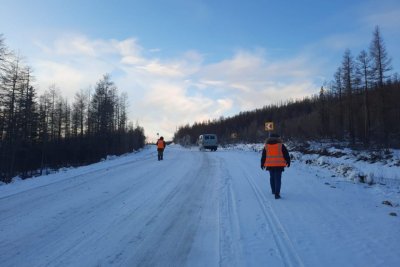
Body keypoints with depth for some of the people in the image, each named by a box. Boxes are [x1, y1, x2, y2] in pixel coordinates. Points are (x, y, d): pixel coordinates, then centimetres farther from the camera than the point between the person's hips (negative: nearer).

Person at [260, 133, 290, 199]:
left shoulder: (266, 146, 5)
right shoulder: (281, 145, -2)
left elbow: (263, 156, 11)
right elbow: (286, 154, 2)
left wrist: (262, 164, 21)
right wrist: (288, 162, 15)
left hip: (270, 165, 3)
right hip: (279, 165, -3)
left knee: (272, 178, 21)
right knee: (278, 179, -2)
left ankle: (273, 191, 34)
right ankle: (277, 194, -9)